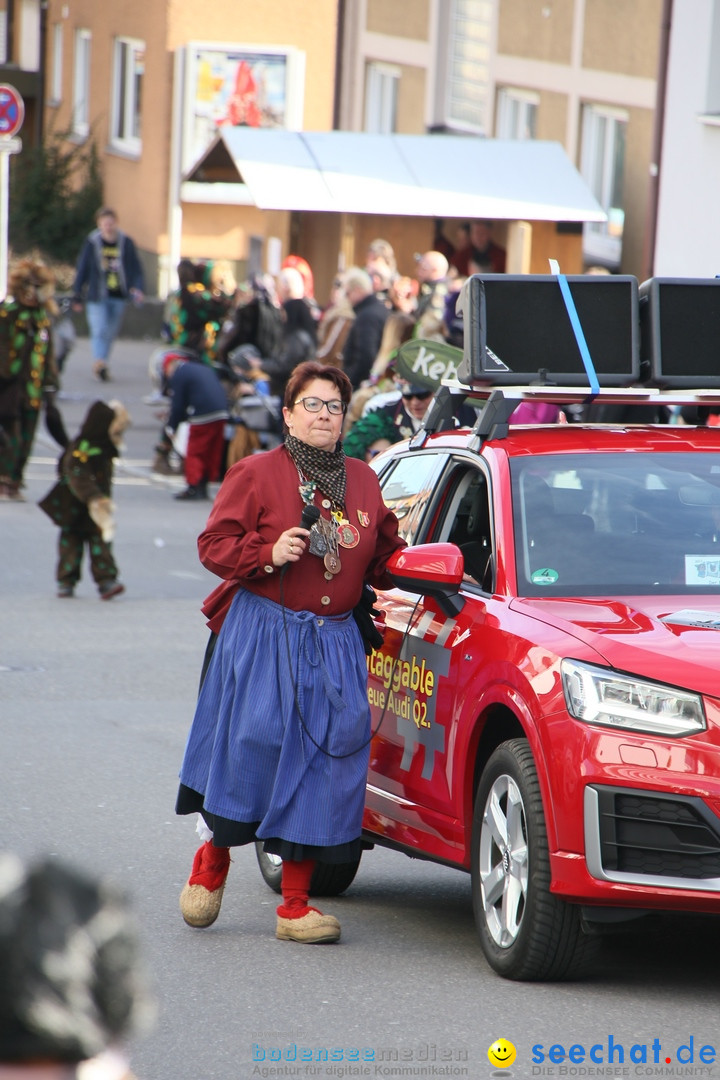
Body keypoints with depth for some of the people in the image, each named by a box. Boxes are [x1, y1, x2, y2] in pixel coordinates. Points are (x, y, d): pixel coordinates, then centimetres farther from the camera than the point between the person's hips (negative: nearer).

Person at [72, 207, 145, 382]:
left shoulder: (126, 243, 0)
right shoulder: (92, 243, -3)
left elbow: (136, 269, 4)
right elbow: (81, 269, 2)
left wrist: (138, 289, -12)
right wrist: (77, 296, 3)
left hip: (118, 296, 2)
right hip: (97, 296, -2)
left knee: (111, 332, 9)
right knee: (99, 330, -15)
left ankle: (101, 365, 20)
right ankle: (99, 363, -23)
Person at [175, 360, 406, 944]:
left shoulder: (362, 481, 14)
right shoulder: (256, 474, 1)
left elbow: (384, 560, 20)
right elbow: (214, 543, -3)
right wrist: (268, 554, -17)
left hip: (335, 643, 4)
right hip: (263, 636, -4)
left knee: (321, 761, -2)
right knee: (252, 748, -7)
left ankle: (296, 904, 2)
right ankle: (212, 860, 20)